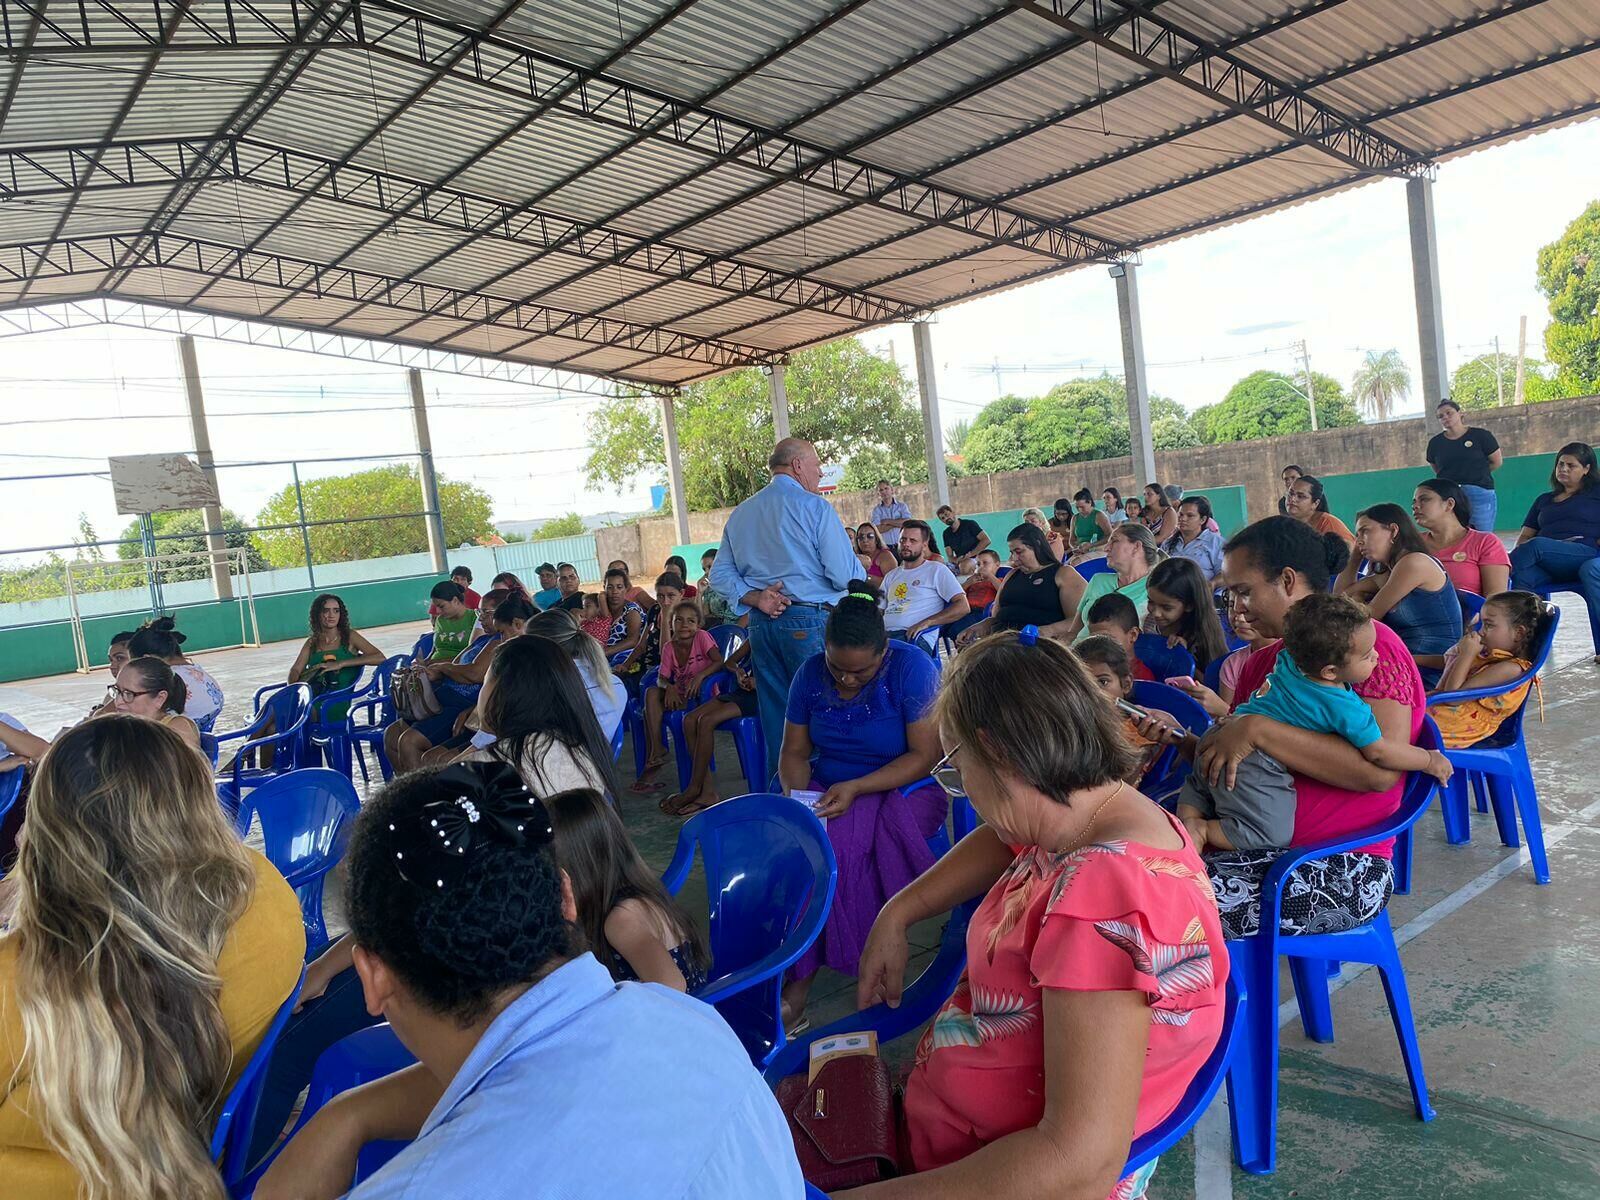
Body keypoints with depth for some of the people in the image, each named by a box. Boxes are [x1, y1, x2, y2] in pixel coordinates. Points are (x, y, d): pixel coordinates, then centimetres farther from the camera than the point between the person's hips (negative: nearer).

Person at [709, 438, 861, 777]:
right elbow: (847, 575, -10)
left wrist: (755, 597, 1)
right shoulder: (814, 507, -7)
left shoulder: (740, 513, 14)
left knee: (775, 717, 12)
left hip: (761, 623, 7)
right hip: (809, 621, -6)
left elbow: (719, 574, 12)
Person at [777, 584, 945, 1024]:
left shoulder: (912, 668, -14)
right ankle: (795, 976, -19)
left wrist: (855, 788, -24)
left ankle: (801, 978, -19)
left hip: (902, 790, -4)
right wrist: (794, 791, -16)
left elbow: (924, 754, -16)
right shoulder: (811, 673, -1)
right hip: (826, 789, 4)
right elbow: (794, 751, 6)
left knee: (836, 844, -32)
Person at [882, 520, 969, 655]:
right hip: (885, 634, 5)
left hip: (917, 638, -5)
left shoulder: (936, 570, 10)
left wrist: (926, 623, -12)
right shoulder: (891, 576, 30)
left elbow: (963, 607, 0)